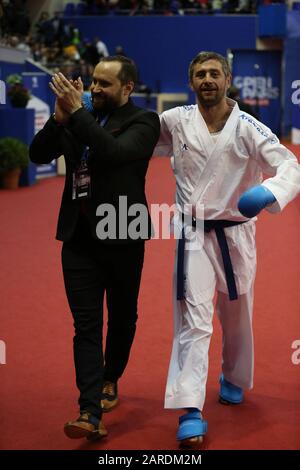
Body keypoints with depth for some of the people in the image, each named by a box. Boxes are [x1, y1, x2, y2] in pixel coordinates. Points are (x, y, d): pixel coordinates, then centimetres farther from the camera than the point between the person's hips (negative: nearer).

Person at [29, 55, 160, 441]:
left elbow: (114, 152, -24)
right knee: (86, 325, -3)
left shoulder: (143, 122, -5)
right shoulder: (80, 119, 9)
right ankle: (91, 414, -7)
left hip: (122, 237, -3)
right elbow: (38, 154, 3)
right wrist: (60, 116, -10)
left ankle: (110, 380, 39)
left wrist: (77, 112, -21)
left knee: (122, 319, 14)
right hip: (79, 238, 3)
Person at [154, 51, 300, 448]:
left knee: (236, 318, 18)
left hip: (235, 233, 1)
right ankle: (191, 411, -10)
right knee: (193, 319, -9)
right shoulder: (175, 121, -4)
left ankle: (233, 379, 44)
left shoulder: (248, 129, -10)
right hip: (194, 234, 0)